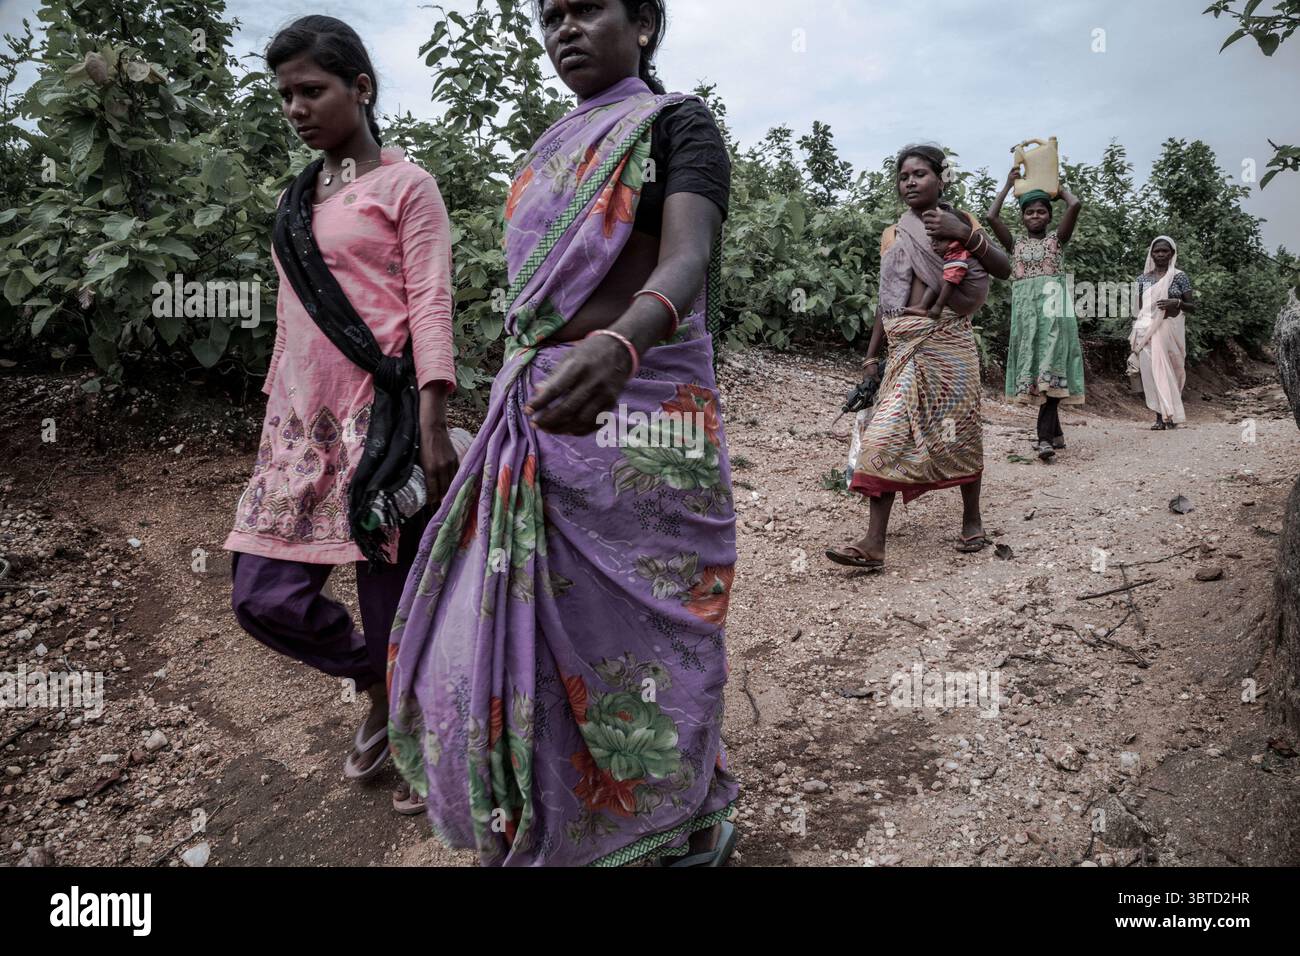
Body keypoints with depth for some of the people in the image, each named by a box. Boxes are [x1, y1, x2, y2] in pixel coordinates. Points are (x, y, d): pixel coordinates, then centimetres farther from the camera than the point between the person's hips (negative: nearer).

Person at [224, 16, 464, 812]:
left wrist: (434, 424, -18)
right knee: (265, 598, 2)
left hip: (381, 418, -6)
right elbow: (291, 317, 21)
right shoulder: (295, 200, 19)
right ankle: (377, 684, 28)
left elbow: (430, 305, -9)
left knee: (393, 597, -1)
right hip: (304, 424, 7)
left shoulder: (405, 186, 0)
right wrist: (277, 415, 18)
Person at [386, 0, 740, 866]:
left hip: (640, 417, -7)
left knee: (645, 633, 3)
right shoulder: (553, 151, 19)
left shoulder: (678, 125, -4)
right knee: (509, 629, 9)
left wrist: (620, 347, -44)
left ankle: (691, 826, 29)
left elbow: (686, 261, -23)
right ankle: (538, 827, 32)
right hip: (539, 419, 7)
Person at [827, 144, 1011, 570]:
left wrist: (964, 233, -20)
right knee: (887, 433, -9)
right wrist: (871, 353, 12)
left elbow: (1003, 269, -7)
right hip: (904, 345, 2)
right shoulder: (892, 235, 15)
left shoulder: (961, 220, 6)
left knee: (957, 431, 5)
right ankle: (874, 543, -13)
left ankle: (972, 518, 25)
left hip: (947, 339, -2)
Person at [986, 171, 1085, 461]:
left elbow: (1075, 206, -3)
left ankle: (1045, 436, -21)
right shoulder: (1015, 245, 17)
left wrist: (1059, 187, 16)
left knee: (1049, 367, -14)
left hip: (1051, 305, -3)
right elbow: (991, 216, 5)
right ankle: (1056, 433, 11)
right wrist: (1008, 185, 15)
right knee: (1032, 370, 1)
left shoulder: (1056, 239, 12)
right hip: (1024, 308, 3)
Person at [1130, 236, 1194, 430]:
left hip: (1170, 329, -1)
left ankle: (1170, 414, 5)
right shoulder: (1143, 278, 10)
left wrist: (1177, 303, -16)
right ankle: (1160, 417, -6)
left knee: (1169, 370, -1)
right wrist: (1134, 336, 7)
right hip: (1148, 330, 2)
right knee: (1151, 371, -7)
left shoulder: (1180, 276, 4)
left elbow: (1191, 306, 5)